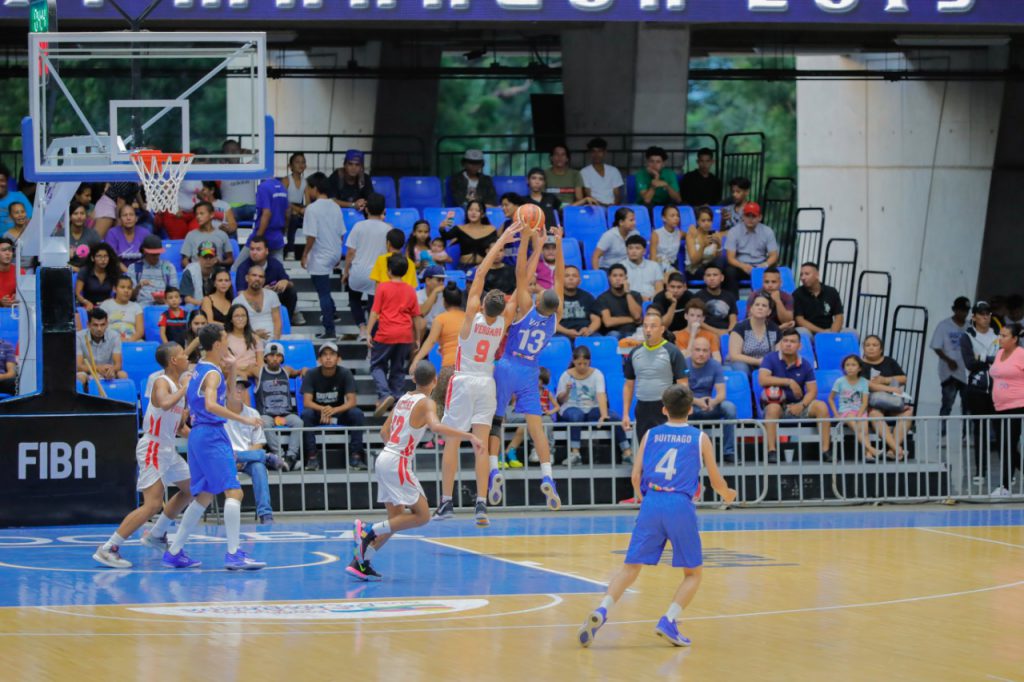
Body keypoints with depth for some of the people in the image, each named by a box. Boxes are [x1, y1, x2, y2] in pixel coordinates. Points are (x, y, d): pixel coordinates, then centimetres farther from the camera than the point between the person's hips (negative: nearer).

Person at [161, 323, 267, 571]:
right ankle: (233, 554, -21)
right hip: (212, 436, -10)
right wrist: (243, 420, -30)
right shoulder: (213, 373, -11)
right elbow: (211, 405, -29)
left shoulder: (199, 370, 18)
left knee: (204, 497, 16)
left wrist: (231, 373, 17)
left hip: (198, 436, 10)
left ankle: (174, 552, 18)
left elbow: (229, 404, 26)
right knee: (233, 492, -14)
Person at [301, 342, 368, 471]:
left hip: (339, 413, 1)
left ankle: (355, 456, -24)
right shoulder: (311, 374, -11)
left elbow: (351, 401, -17)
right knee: (306, 414, -33)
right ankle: (312, 457, -30)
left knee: (357, 414, -28)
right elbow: (306, 402, -18)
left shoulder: (345, 374, -9)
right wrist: (322, 409, -40)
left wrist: (333, 410, -37)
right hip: (318, 415, -1)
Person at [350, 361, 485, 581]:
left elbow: (384, 432, 22)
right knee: (422, 516, -5)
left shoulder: (403, 399, 15)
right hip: (398, 464, -8)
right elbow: (436, 427, -29)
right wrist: (469, 436, -31)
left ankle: (360, 562, 9)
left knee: (397, 519, 15)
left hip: (383, 461, 8)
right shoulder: (426, 403, -9)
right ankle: (370, 530, -13)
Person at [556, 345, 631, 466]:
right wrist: (566, 392, -19)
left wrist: (604, 415, -29)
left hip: (592, 408, 2)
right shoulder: (566, 375, 3)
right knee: (576, 415, -39)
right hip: (571, 408, -2)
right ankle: (575, 453, -46)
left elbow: (601, 395, -13)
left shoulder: (597, 374, 3)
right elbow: (559, 400, 4)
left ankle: (627, 452, -23)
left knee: (616, 418, -24)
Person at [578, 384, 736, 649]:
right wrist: (727, 494, 37)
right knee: (693, 573, 11)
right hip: (681, 506, -2)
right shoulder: (700, 438, 10)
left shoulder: (651, 435, 15)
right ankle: (668, 621, -8)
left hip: (651, 502, 2)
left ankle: (601, 611, -21)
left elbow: (635, 476, 11)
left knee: (630, 568, 1)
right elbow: (716, 480, 15)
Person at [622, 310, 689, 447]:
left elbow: (682, 385, -6)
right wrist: (625, 414, 9)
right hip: (642, 410, 5)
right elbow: (629, 385, 16)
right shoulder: (635, 353, 11)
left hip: (665, 411, -5)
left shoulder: (672, 352, -4)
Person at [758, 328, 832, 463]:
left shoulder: (805, 365, 3)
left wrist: (801, 405, -20)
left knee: (821, 406, -21)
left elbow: (812, 391, 0)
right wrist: (789, 382, -23)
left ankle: (826, 450, -22)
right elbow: (762, 379, -21)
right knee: (773, 408, -38)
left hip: (797, 406, 3)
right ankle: (771, 451, -40)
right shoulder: (771, 359, -5)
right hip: (775, 403, -3)